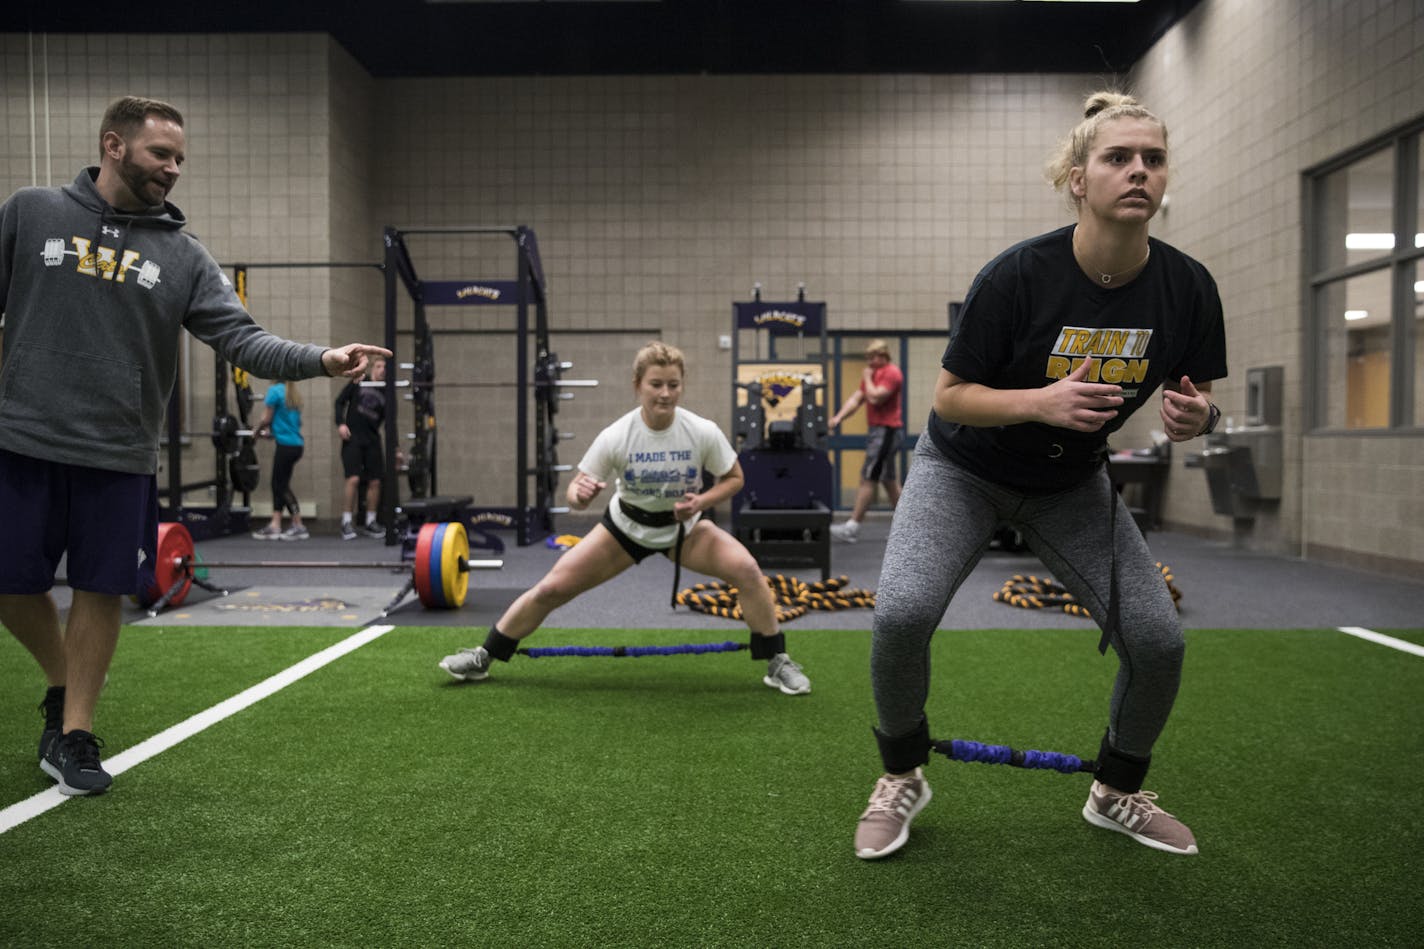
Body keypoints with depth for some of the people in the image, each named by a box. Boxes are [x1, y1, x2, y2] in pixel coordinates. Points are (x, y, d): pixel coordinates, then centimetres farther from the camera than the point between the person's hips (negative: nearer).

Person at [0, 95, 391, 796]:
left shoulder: (182, 254, 4)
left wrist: (318, 358, -24)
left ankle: (75, 733, 20)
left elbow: (239, 336, -7)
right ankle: (61, 686, 35)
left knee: (101, 590, 5)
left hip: (120, 454, 1)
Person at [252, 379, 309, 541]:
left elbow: (266, 419, -8)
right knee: (278, 485, 12)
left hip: (286, 445, -8)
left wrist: (258, 430, 11)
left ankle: (299, 527, 1)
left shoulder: (275, 390, -10)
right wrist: (271, 432, 20)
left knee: (282, 486, 0)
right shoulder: (294, 393, 14)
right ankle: (275, 526, 13)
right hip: (296, 444, 8)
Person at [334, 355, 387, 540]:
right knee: (353, 479, -13)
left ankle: (370, 521, 15)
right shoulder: (358, 383, 4)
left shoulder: (386, 394, 11)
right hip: (353, 438, -3)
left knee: (375, 481, 2)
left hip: (373, 441, 4)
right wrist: (340, 424, -10)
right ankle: (347, 523, -5)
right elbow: (340, 402, 5)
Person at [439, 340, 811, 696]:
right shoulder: (615, 437, -25)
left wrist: (701, 502, -26)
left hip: (683, 527, 0)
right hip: (625, 526, 0)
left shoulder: (703, 432, -24)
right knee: (551, 588, -5)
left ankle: (778, 663, -4)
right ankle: (483, 657, 16)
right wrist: (579, 494, -41)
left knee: (747, 570, -24)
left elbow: (734, 478, -7)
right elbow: (577, 491, -17)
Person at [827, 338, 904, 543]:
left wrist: (867, 379, -7)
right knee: (889, 480, 12)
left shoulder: (892, 373, -11)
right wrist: (839, 417, -3)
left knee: (868, 478, -10)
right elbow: (856, 398, 10)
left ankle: (852, 528, -10)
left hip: (886, 431, -10)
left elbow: (875, 397, -22)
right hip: (877, 430, 10)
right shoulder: (873, 374, 17)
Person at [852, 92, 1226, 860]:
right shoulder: (1018, 275, -24)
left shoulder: (1187, 287, -12)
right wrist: (1041, 402, -35)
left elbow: (1191, 395, 3)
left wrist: (1194, 417, -22)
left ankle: (1116, 793, 23)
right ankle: (903, 779, 5)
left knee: (1158, 639, -8)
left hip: (1072, 484, 4)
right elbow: (948, 396, -18)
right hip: (964, 470, -3)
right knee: (901, 613, -25)